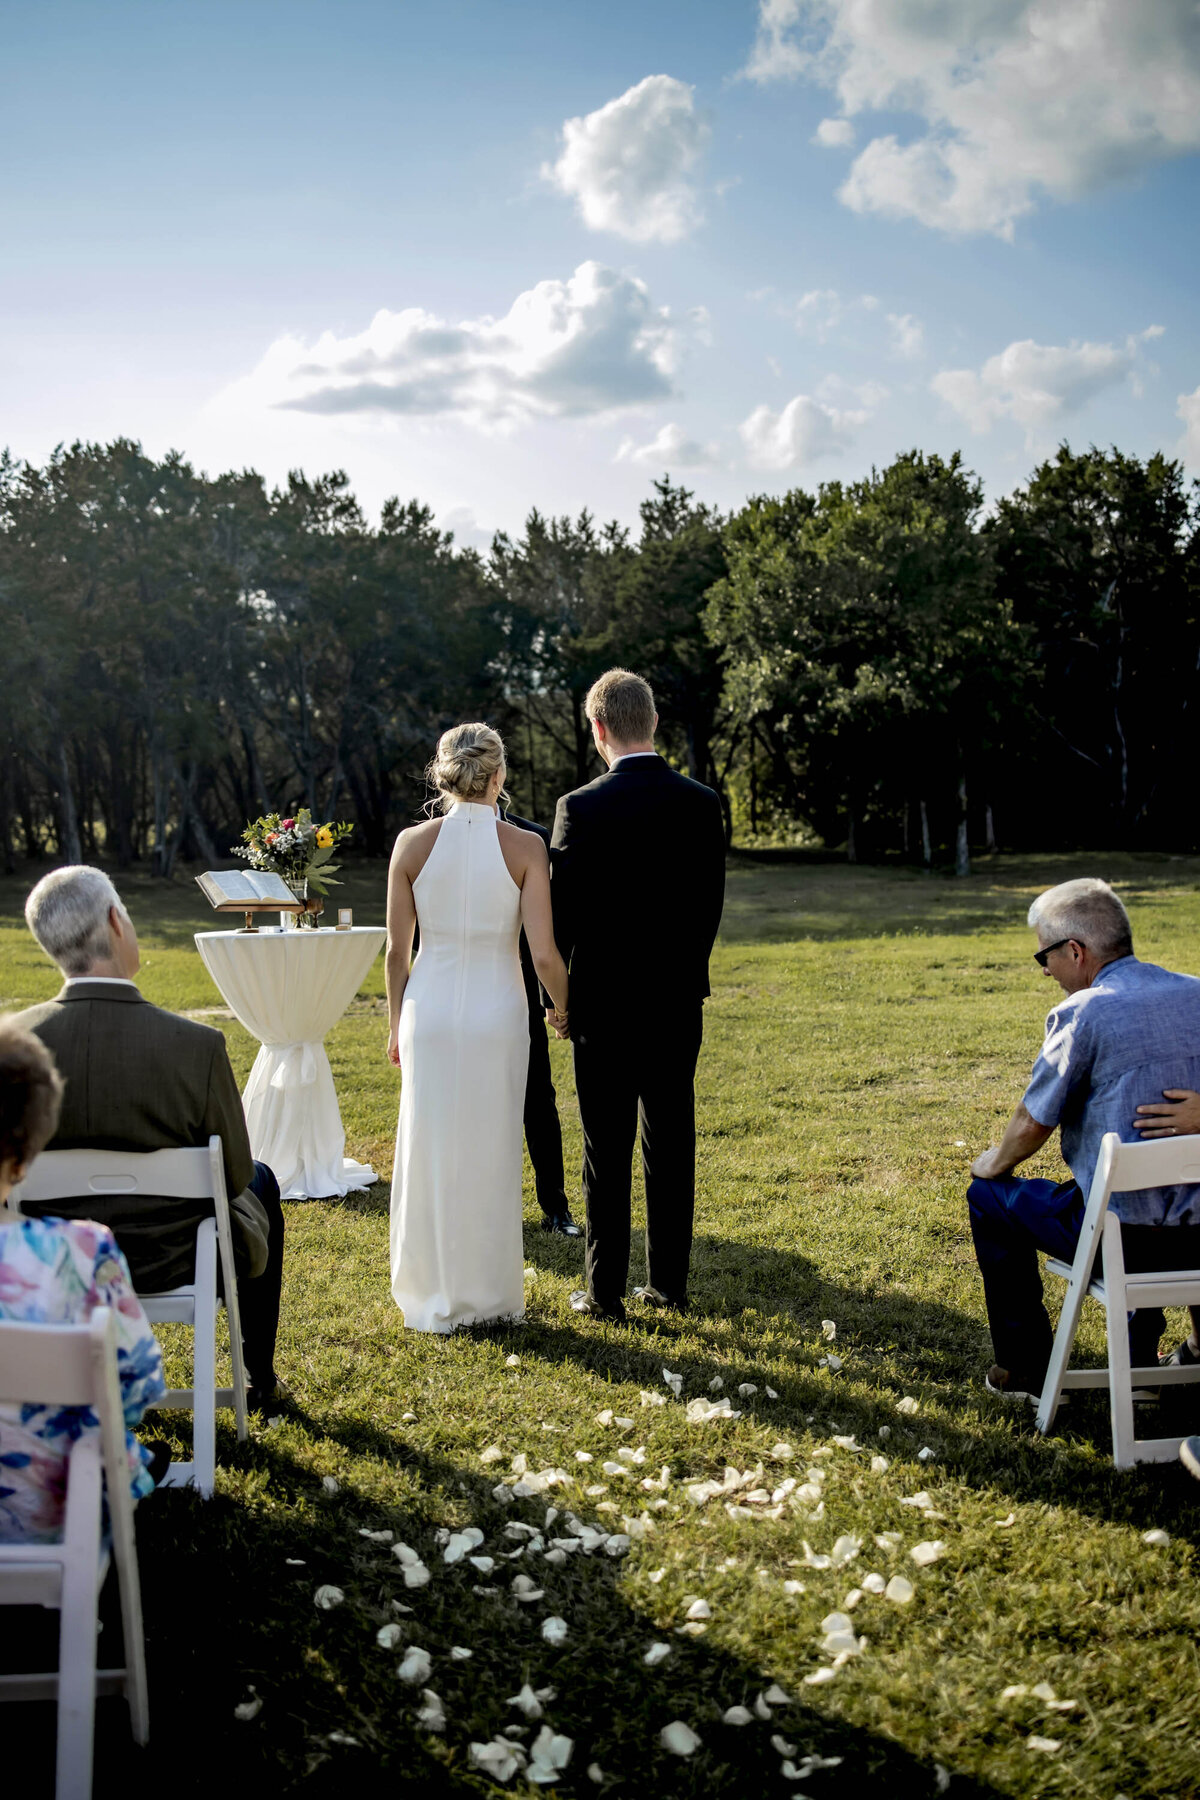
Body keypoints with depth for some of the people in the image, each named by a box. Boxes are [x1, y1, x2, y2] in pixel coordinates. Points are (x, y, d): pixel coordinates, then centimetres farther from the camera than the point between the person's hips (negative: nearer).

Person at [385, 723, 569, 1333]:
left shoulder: (412, 843, -4)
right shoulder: (525, 846, -8)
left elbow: (396, 951, 1)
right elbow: (544, 955, -9)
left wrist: (396, 1025, 14)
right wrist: (565, 1009, 10)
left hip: (429, 1009, 1)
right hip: (498, 1012, -1)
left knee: (430, 1151, 12)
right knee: (490, 1153, 11)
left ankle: (433, 1300, 23)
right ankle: (489, 1297, 22)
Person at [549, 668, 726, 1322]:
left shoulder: (580, 808, -14)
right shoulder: (702, 803, -1)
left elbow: (563, 913, -8)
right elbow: (711, 904, 5)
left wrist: (560, 995, 6)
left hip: (604, 1004, -4)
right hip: (678, 1000, 4)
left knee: (607, 1152, 5)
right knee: (672, 1146, 12)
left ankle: (606, 1292, 12)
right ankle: (669, 1282, 20)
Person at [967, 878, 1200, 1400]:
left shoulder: (1081, 1013, -16)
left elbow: (1033, 1124, -9)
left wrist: (996, 1162, 13)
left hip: (1126, 1238, -6)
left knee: (990, 1197, 18)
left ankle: (1026, 1371, 25)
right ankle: (1140, 1361, 46)